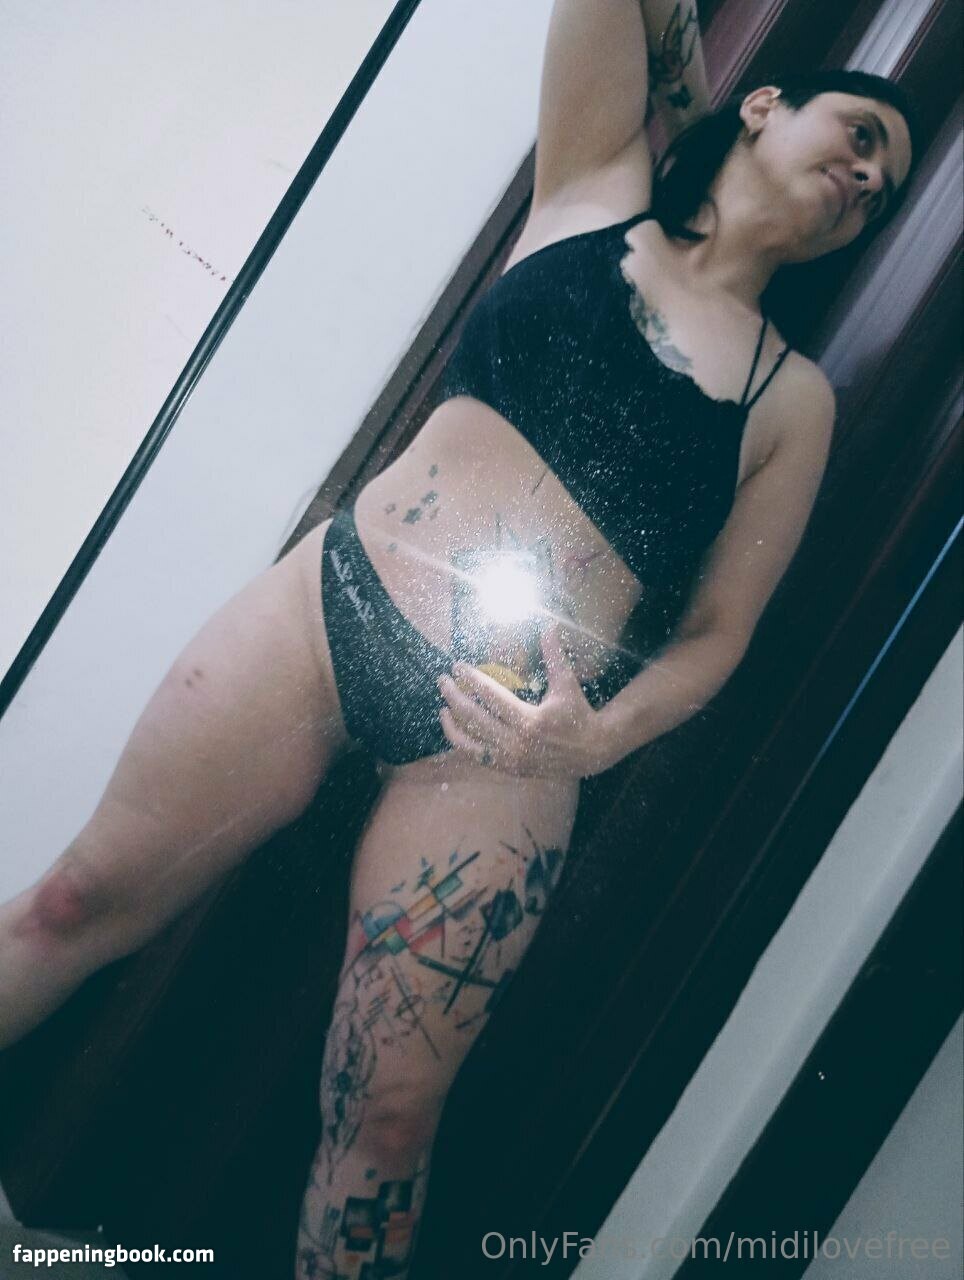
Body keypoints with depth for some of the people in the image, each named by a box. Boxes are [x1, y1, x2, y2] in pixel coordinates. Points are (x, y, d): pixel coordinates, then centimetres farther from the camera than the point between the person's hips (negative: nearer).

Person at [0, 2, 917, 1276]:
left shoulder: (796, 397, 8)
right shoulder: (595, 188, 11)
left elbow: (714, 630, 4)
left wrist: (601, 737, -11)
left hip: (495, 743, 0)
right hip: (331, 600, 1)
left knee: (386, 1115, 5)